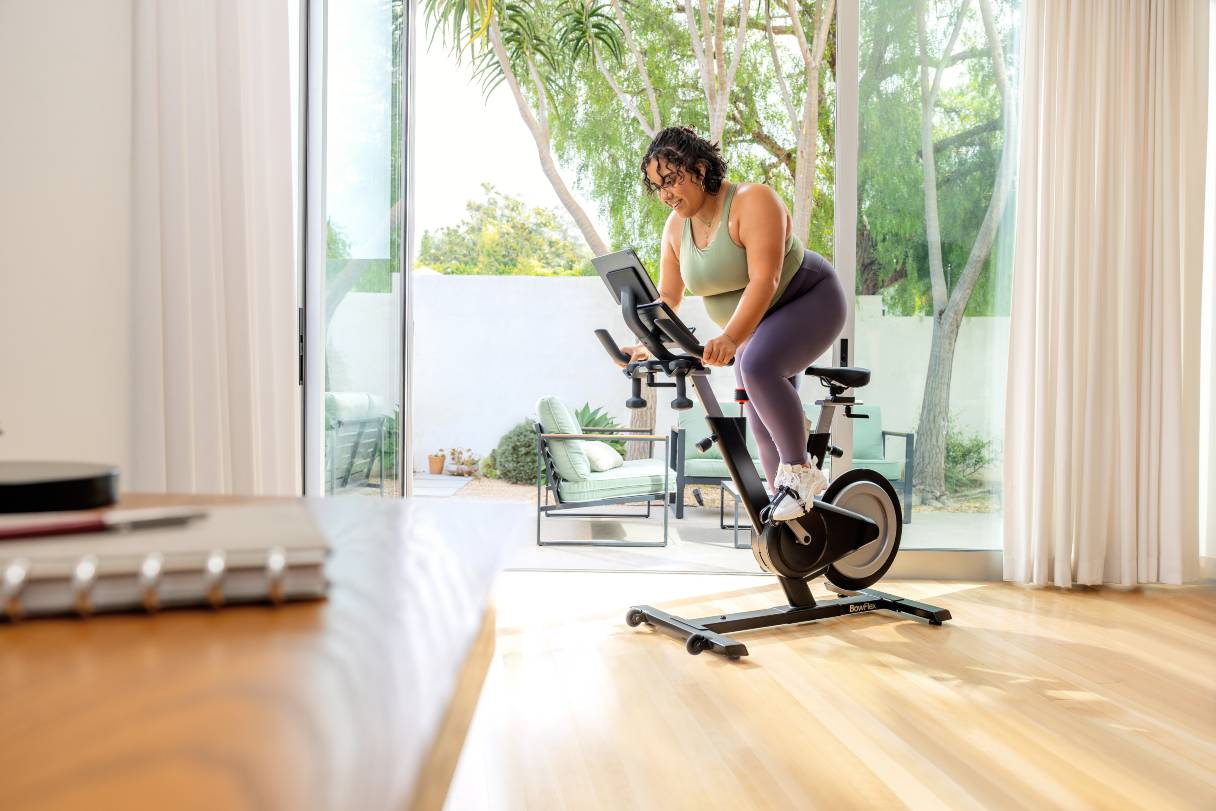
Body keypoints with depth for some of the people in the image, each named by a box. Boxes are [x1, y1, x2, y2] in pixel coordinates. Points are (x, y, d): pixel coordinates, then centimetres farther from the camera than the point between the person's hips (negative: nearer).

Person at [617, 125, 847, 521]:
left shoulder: (753, 201, -26)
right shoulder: (677, 226, -3)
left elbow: (764, 280, -36)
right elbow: (667, 297, 1)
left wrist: (730, 339, -47)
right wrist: (647, 347, -13)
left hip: (809, 300, -8)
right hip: (756, 323, 8)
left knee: (758, 367, -33)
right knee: (763, 420, 5)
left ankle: (800, 470, -20)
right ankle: (784, 503, 14)